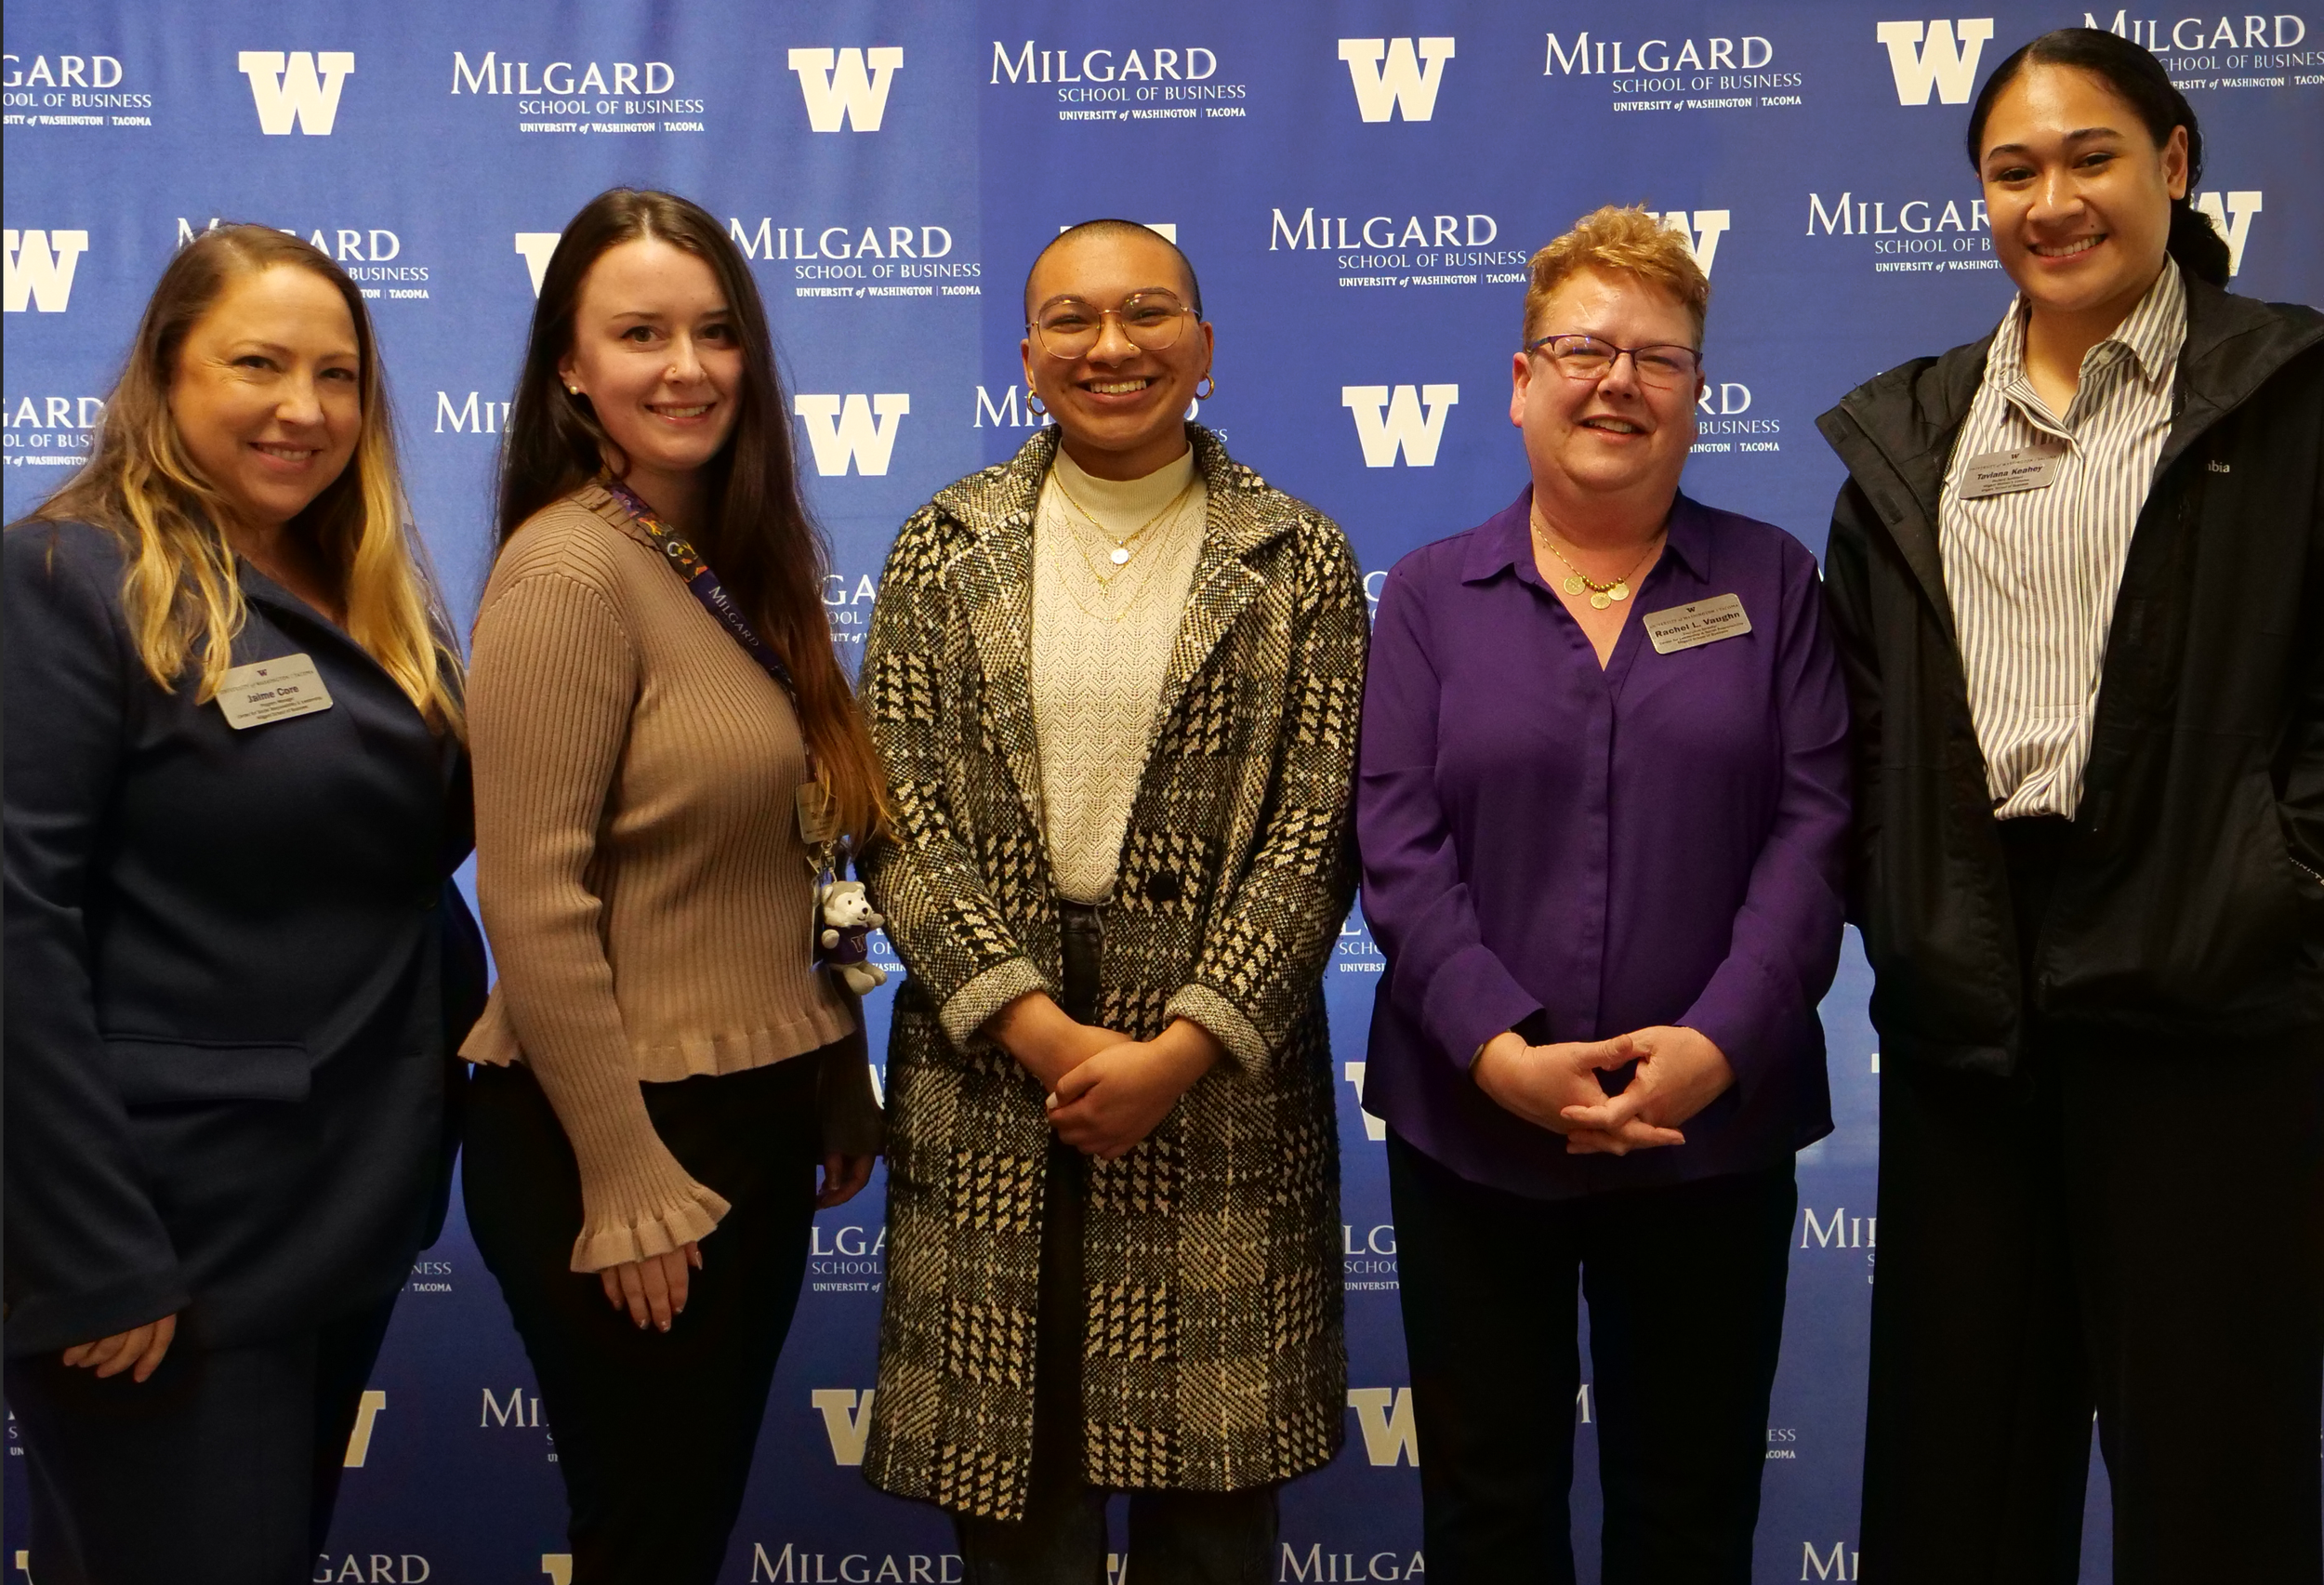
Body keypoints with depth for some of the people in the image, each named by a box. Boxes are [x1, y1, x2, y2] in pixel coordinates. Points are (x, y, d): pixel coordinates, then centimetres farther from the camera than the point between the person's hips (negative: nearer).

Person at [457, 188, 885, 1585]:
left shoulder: (746, 564, 8)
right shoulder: (568, 570, -15)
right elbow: (533, 905, -19)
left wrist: (845, 1092, 11)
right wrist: (626, 1183, -17)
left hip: (762, 1119, 7)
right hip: (618, 1147, -7)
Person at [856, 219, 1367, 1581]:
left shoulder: (1300, 563, 2)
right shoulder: (944, 551, 5)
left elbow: (1314, 832, -4)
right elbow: (898, 819, -2)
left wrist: (1180, 1047, -13)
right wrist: (1045, 1032, -11)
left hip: (1219, 1064, 0)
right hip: (990, 1061, 1)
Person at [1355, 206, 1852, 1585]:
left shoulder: (1770, 579, 5)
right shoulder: (1431, 595, 4)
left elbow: (1813, 823, -3)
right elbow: (1398, 847, -4)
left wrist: (1720, 1041, -16)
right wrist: (1499, 1051, -17)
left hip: (1713, 1130, 0)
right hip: (1470, 1125, 0)